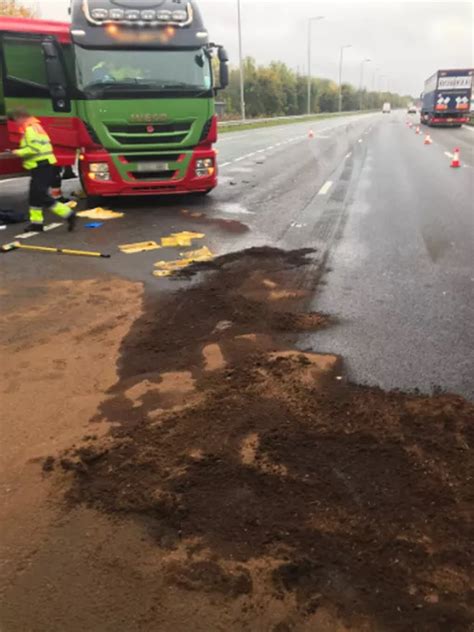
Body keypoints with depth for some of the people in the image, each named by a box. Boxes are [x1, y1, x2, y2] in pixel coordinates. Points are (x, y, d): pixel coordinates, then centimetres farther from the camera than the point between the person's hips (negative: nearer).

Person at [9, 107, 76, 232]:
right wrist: (21, 152, 12)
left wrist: (19, 152, -11)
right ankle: (36, 222, 20)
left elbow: (34, 148, -24)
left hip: (41, 167, -10)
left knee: (42, 196, -11)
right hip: (44, 166, 10)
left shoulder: (30, 129, -12)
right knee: (35, 196, 14)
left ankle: (68, 214, -13)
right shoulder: (35, 126, 20)